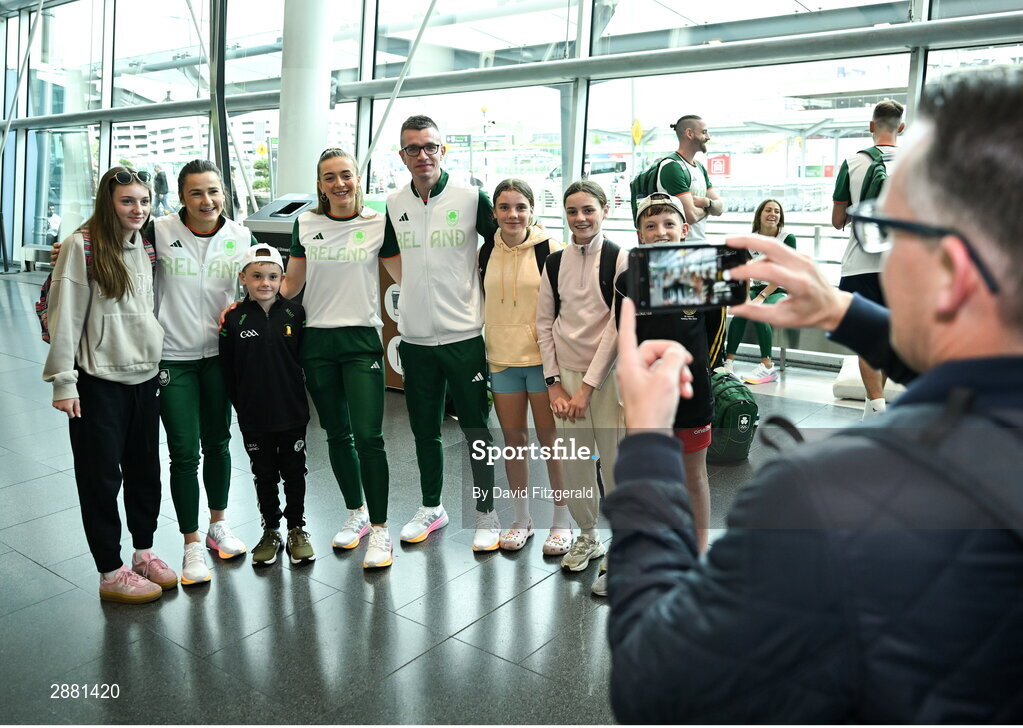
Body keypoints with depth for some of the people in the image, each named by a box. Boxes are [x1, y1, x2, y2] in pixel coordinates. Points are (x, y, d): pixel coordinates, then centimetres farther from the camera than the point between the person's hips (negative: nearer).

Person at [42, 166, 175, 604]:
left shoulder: (146, 247, 8)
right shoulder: (82, 247, -10)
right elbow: (64, 316, -11)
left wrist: (160, 362, 13)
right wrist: (63, 381, -13)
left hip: (145, 377, 6)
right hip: (99, 382, -6)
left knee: (145, 470, 14)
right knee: (101, 476, 5)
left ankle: (143, 552, 32)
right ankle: (111, 573, 17)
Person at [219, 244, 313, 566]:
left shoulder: (294, 313, -3)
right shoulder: (234, 320, -5)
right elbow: (228, 371, 0)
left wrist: (295, 394, 2)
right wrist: (243, 405, 0)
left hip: (292, 412, 0)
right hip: (253, 418, 0)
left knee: (294, 473, 11)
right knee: (264, 475, 13)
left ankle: (297, 528, 27)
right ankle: (270, 531, 29)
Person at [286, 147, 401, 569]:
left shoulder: (378, 224, 0)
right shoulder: (305, 225, 6)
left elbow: (405, 276, 0)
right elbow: (291, 284, 11)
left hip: (361, 340, -3)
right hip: (317, 341, 3)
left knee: (368, 436, -9)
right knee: (337, 434, 13)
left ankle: (380, 530, 2)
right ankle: (356, 513, 31)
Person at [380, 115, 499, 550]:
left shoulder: (471, 198, -6)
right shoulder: (394, 204, 6)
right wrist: (416, 291, 13)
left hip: (464, 335, -4)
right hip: (414, 337, 4)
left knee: (475, 429, 2)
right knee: (424, 430, 15)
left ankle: (486, 515, 17)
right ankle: (431, 508, 31)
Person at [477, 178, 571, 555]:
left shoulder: (549, 249, -7)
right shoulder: (486, 253, 5)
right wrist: (478, 350, 12)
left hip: (542, 356, -4)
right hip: (501, 358, 4)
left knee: (551, 439, 5)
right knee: (513, 440, 12)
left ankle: (562, 520, 22)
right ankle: (521, 518, 28)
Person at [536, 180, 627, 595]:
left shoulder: (619, 260, -6)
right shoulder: (555, 263, 7)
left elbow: (617, 328, -10)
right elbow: (544, 323, 9)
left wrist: (587, 386, -12)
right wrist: (554, 383, 1)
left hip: (609, 374, -4)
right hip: (566, 375, 4)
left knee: (618, 465, 0)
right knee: (574, 464, 9)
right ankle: (587, 537, 32)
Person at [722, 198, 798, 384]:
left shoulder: (788, 238, -4)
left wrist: (761, 297, -21)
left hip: (779, 292, -3)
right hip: (756, 289, 3)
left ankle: (768, 367, -28)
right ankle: (729, 361, -33)